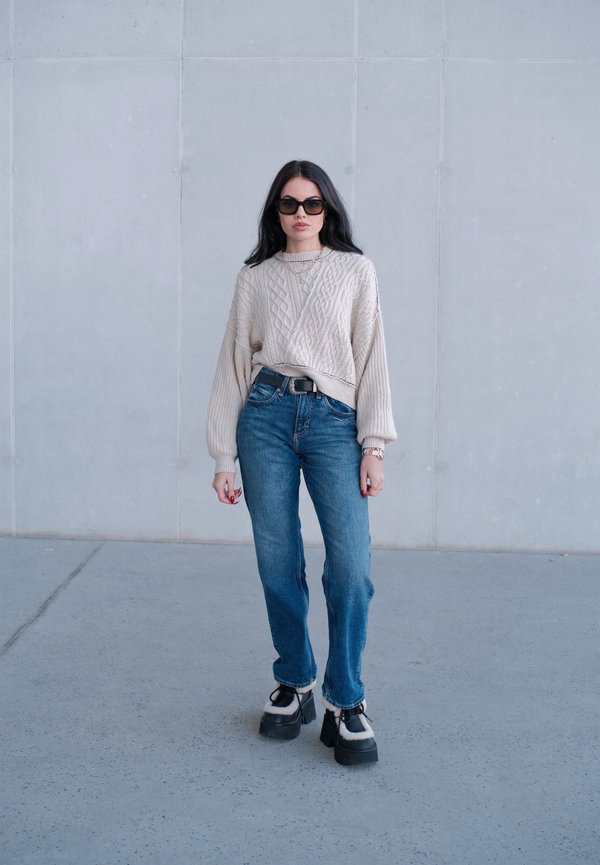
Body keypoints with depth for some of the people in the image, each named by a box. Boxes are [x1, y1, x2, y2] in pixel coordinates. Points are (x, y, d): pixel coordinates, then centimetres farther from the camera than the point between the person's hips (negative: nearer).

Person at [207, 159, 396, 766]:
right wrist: (223, 456, 6)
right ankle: (294, 686, 22)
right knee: (278, 567, 3)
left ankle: (345, 704, 3)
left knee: (351, 568, -12)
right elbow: (234, 363, 11)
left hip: (334, 421, -1)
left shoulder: (355, 271, 10)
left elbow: (371, 359, 6)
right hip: (266, 418, 1)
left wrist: (374, 445, -3)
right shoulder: (255, 277, 12)